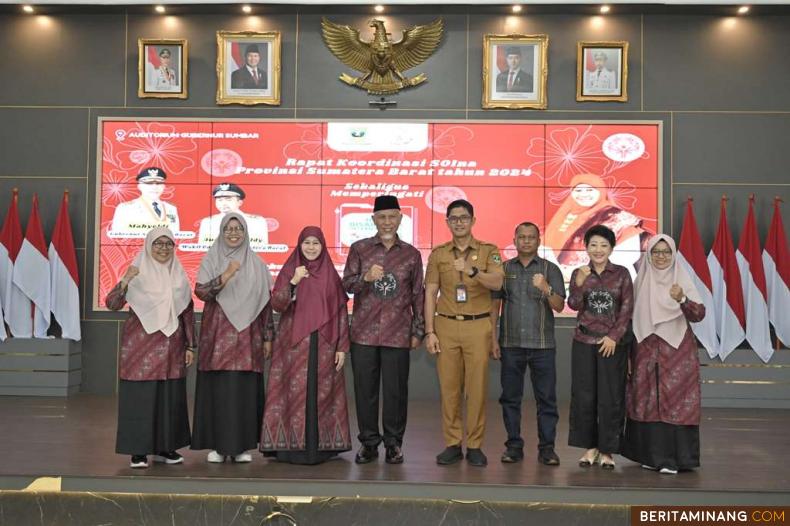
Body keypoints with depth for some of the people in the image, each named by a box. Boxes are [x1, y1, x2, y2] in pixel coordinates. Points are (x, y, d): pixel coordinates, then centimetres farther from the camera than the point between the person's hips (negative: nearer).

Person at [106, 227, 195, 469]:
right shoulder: (138, 273, -3)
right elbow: (112, 304, -11)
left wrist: (190, 345, 8)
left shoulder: (179, 276, 8)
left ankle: (164, 447, 21)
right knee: (140, 396, -1)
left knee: (170, 396, 7)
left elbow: (188, 312, 11)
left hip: (171, 347, 4)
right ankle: (138, 450, 10)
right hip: (141, 345, -4)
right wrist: (124, 282, -29)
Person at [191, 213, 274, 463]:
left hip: (248, 334, 1)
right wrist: (225, 276, -23)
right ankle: (217, 445, 9)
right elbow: (200, 291, -8)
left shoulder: (256, 263, 9)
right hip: (218, 334, -1)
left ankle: (242, 445, 10)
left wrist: (268, 336, 5)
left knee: (245, 389, 1)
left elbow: (266, 301, 9)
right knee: (218, 387, -1)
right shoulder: (211, 259, 5)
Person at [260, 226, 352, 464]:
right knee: (294, 392, -2)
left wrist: (342, 347, 0)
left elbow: (341, 312, 6)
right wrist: (294, 282, -22)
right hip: (294, 343, -1)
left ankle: (321, 445, 12)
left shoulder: (331, 275, 8)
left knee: (322, 392, 3)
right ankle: (290, 445, 6)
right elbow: (277, 304, -8)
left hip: (324, 345, 1)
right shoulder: (289, 271, 4)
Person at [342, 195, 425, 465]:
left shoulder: (411, 254, 8)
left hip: (398, 334, 0)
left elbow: (418, 294, 11)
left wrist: (418, 330, 7)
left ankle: (394, 443, 16)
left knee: (396, 390, 2)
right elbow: (347, 285, 3)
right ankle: (369, 443, 17)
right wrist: (366, 277, -18)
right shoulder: (359, 249, 6)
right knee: (365, 389, 4)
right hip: (364, 332, 0)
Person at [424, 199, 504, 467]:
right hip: (446, 326, 1)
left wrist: (472, 271, -30)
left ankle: (475, 446, 10)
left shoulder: (488, 251, 4)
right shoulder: (438, 253, 8)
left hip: (478, 327, -1)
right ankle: (452, 444, 13)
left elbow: (497, 283, -13)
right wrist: (429, 332, -1)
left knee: (477, 388, 0)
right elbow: (430, 294, 6)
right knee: (448, 388, 3)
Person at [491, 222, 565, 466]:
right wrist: (493, 338, 2)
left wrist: (546, 289, -21)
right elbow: (494, 304, 9)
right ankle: (514, 445, 14)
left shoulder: (550, 269, 5)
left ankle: (546, 447, 9)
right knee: (510, 397, 5)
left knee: (546, 398, 1)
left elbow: (559, 306, -1)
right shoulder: (504, 269, 9)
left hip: (542, 344, -1)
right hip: (511, 343, 1)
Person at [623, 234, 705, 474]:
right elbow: (633, 317, 10)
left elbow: (699, 315, -9)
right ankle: (651, 455, 15)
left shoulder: (683, 280, 0)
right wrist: (629, 353, 8)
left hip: (677, 349, -2)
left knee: (676, 401, -3)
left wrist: (683, 299, -28)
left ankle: (675, 457, 3)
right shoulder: (641, 281, 7)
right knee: (648, 402, 5)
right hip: (646, 349, 3)